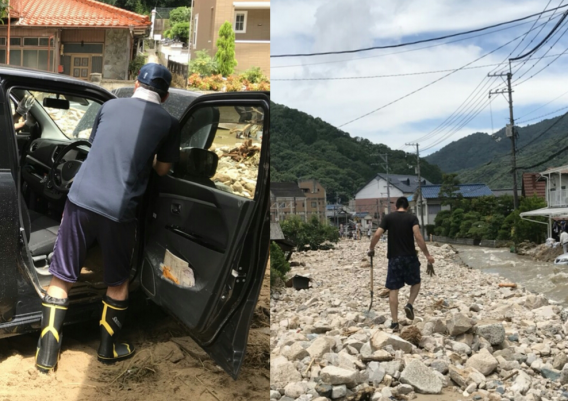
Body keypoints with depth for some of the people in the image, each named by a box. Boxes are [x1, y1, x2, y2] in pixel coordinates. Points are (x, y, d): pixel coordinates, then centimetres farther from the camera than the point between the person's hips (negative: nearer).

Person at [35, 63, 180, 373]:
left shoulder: (110, 105, 12)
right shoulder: (169, 122, 3)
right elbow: (162, 170, 13)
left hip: (81, 199, 2)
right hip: (119, 210, -2)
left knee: (61, 278, 14)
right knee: (118, 282, 20)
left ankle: (47, 355, 16)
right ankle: (107, 349, 32)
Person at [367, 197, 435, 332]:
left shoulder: (388, 217, 3)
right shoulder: (412, 217, -1)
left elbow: (377, 235, -6)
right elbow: (418, 236, -15)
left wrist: (371, 249, 9)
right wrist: (427, 255, -10)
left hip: (394, 258, 1)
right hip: (410, 257, -1)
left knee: (393, 289, 5)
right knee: (416, 282, 23)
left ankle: (395, 323, 4)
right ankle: (410, 305, 0)